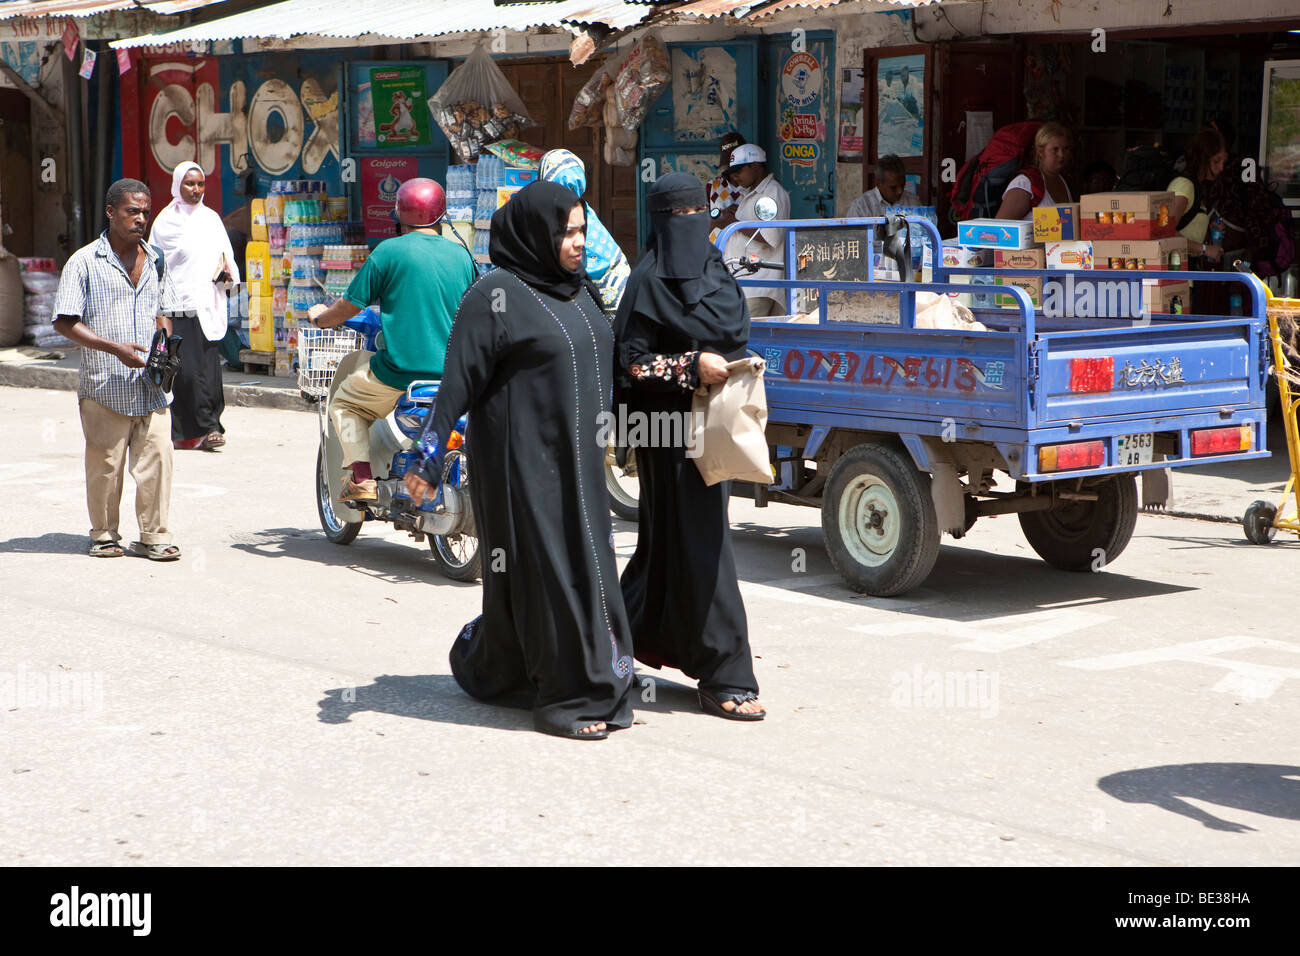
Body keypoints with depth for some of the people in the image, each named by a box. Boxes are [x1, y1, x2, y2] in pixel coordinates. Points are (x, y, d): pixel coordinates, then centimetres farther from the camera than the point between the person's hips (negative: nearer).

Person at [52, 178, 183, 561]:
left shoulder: (155, 260, 12)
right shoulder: (84, 262, -4)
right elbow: (65, 323, -6)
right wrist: (115, 348, -16)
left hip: (151, 386, 4)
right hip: (104, 386, -4)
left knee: (157, 458, -2)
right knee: (105, 464, 4)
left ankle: (155, 536, 8)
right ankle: (104, 535, 20)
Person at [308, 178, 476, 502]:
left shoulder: (389, 251, -6)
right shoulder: (462, 255, 7)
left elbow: (349, 307, -2)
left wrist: (320, 316, 20)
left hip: (400, 369, -4)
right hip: (454, 374, 4)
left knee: (345, 402, 19)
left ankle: (362, 478, 3)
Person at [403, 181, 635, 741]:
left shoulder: (580, 291, 11)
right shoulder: (497, 295, -12)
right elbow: (459, 379, -14)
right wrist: (429, 459, -17)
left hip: (578, 458, 8)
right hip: (523, 458, -8)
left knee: (585, 563, 11)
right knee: (543, 566, -3)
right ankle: (568, 695, 5)